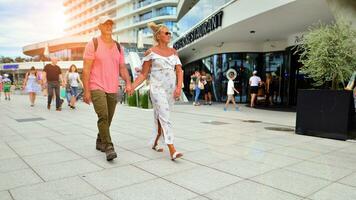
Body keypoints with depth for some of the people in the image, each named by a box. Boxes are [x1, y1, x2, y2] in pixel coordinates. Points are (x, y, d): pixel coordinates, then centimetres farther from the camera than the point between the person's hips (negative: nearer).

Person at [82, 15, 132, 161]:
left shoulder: (118, 47, 12)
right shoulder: (93, 44, -3)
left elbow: (122, 67, 10)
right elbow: (86, 69, -7)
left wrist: (128, 82, -9)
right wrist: (86, 90, -12)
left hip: (113, 89, 5)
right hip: (97, 88, -5)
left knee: (108, 119, 11)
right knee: (103, 117, -17)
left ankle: (100, 142, 30)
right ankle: (109, 148, -13)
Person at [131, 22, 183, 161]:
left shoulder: (173, 52, 12)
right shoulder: (151, 52, -1)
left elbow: (179, 71, 5)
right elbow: (143, 74, 1)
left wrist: (179, 87, -10)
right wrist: (132, 86, -12)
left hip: (171, 89, 5)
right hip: (157, 88, -5)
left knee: (160, 118, 13)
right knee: (165, 118, -13)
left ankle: (155, 143, 32)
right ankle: (172, 151, -16)